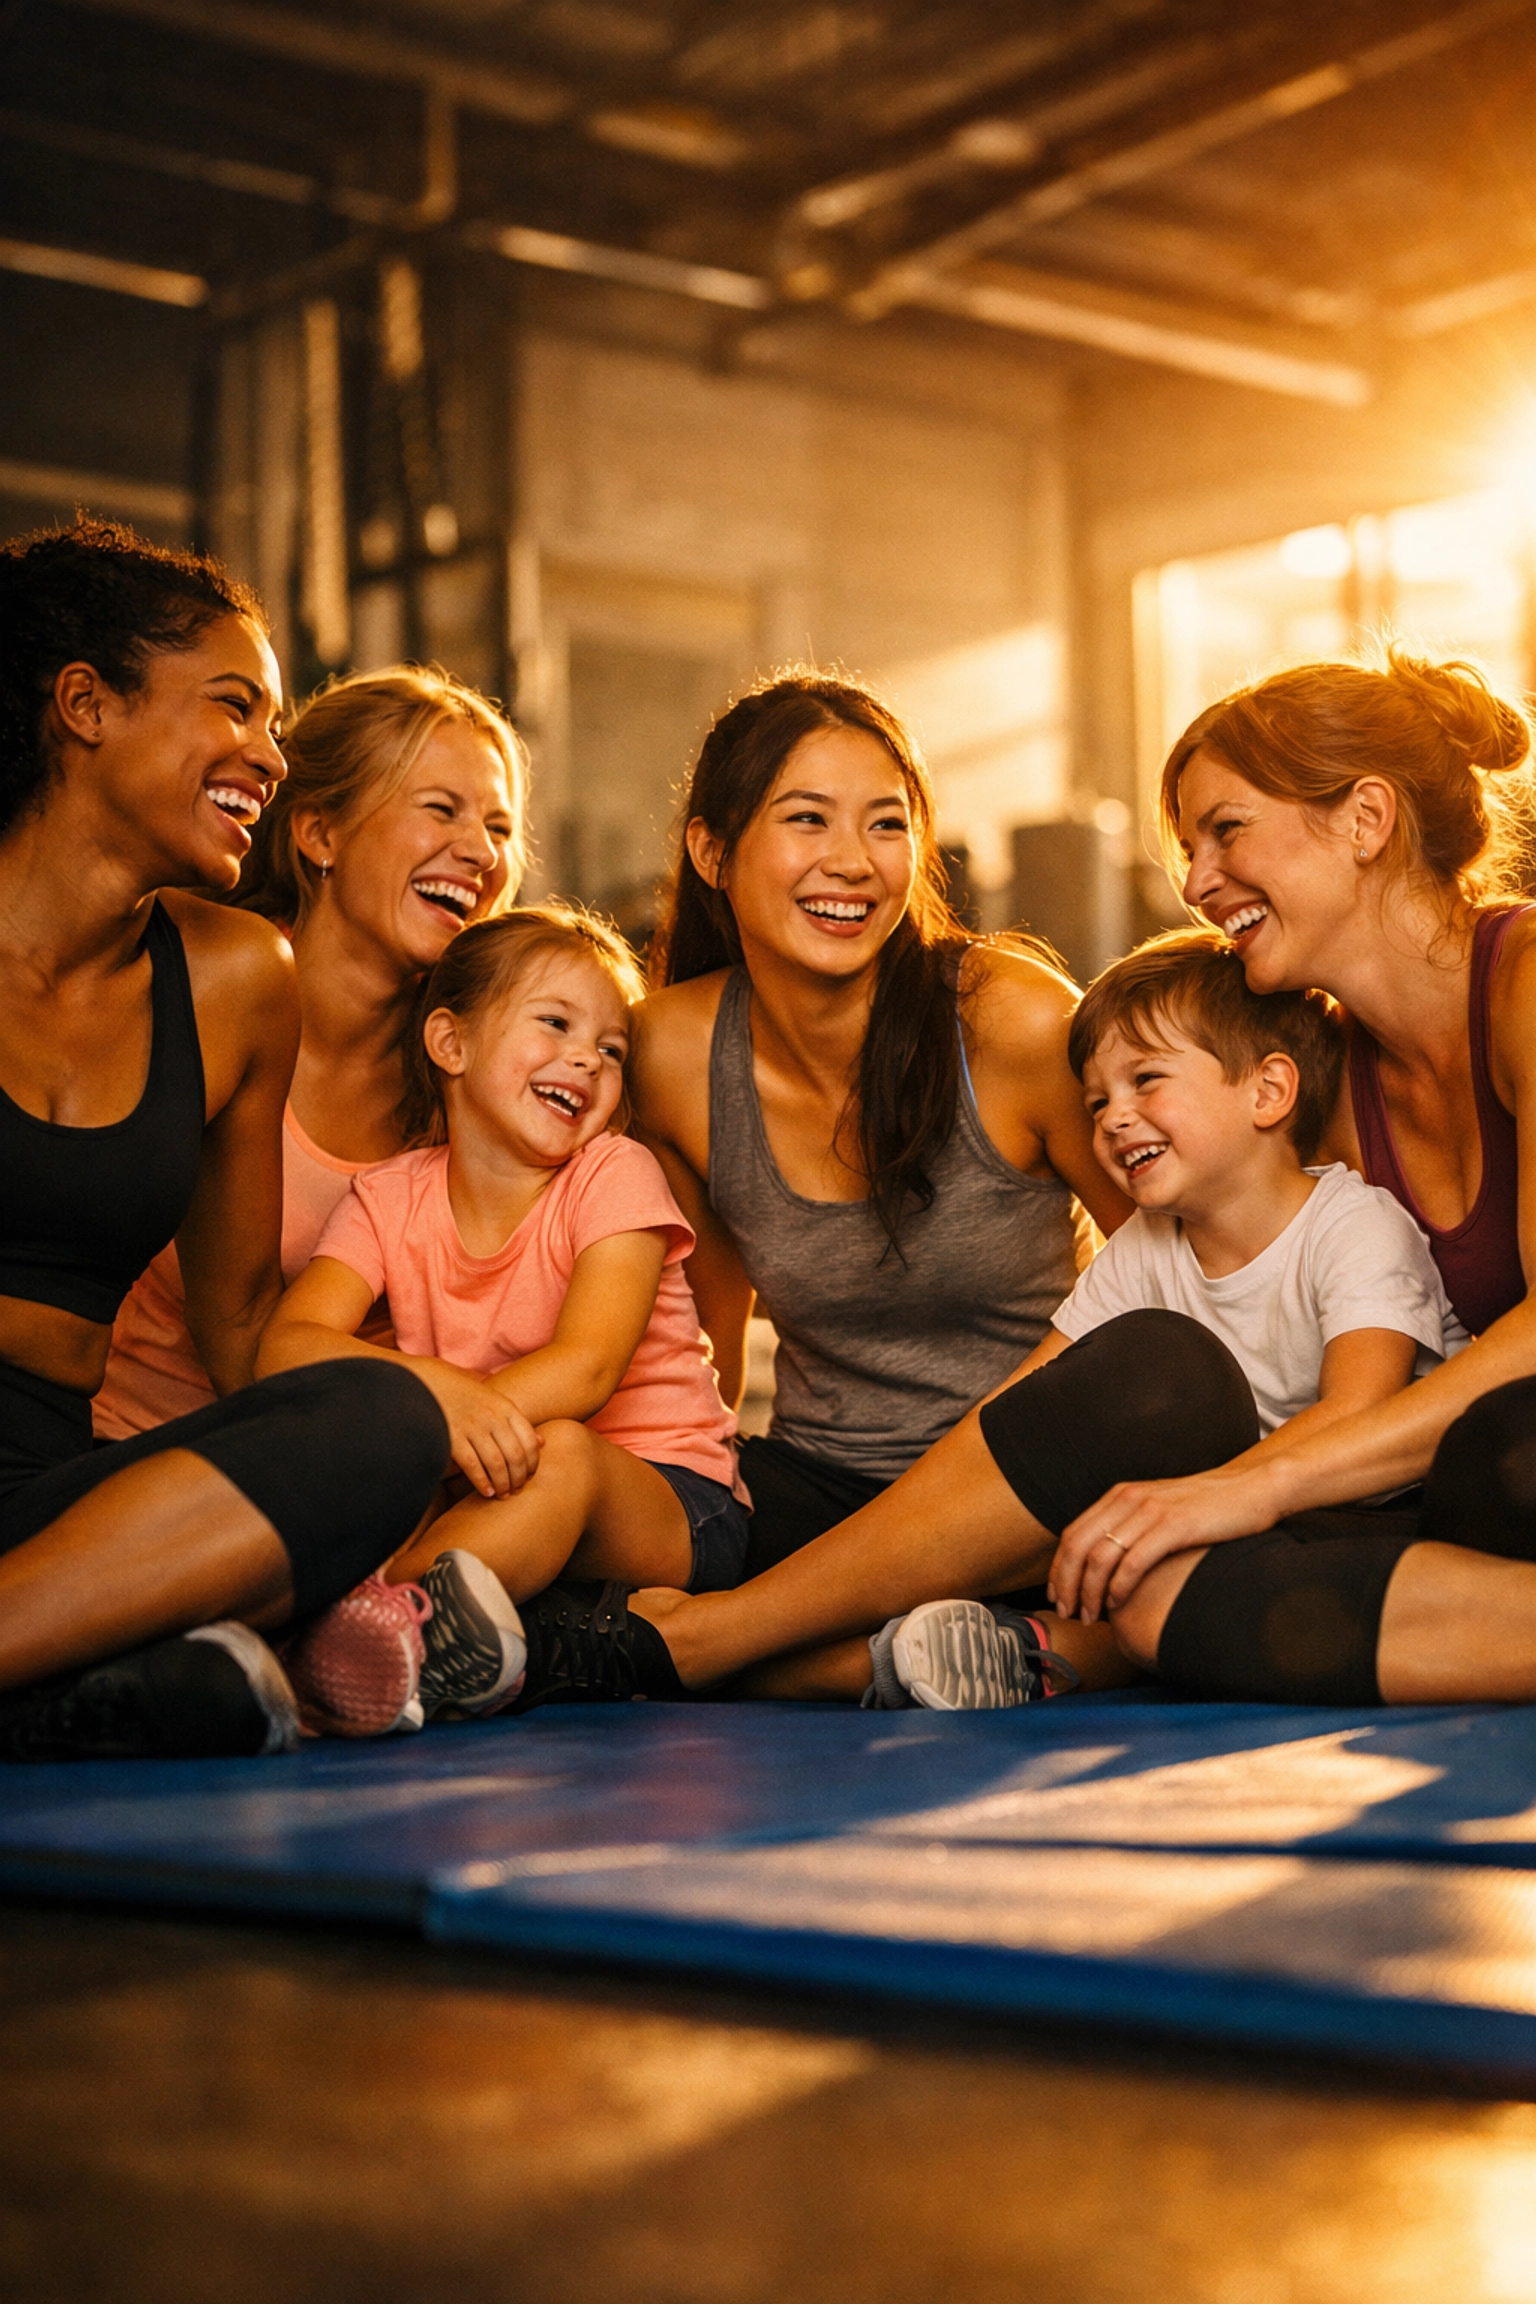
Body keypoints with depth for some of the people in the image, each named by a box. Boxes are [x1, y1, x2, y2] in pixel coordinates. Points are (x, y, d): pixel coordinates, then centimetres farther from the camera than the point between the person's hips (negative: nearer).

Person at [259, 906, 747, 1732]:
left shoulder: (615, 1176, -5)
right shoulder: (391, 1198, 2)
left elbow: (586, 1368, -20)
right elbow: (287, 1345, -15)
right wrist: (432, 1386, -36)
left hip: (667, 1505, -3)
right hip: (482, 1506, 3)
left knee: (558, 1451, -35)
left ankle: (390, 1616, -56)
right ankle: (448, 1627, -47)